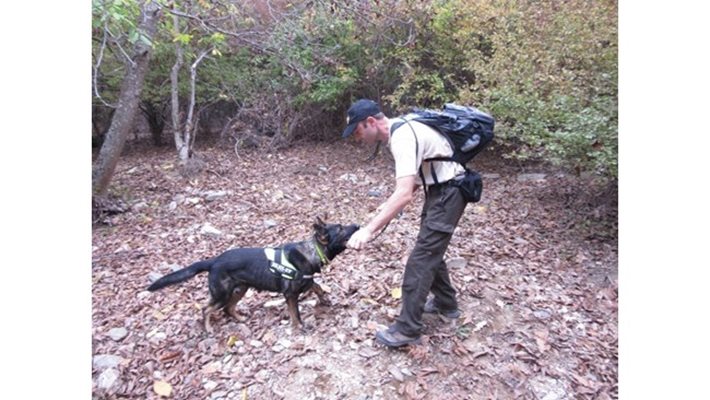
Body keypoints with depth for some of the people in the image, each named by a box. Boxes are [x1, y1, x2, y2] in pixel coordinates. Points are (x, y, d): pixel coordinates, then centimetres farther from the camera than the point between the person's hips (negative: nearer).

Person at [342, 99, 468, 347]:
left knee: (420, 259, -7)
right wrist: (390, 203, 4)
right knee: (431, 251, 20)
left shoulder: (402, 137, -26)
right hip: (440, 189, 10)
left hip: (449, 193, -10)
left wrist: (369, 229, -38)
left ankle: (407, 329, 5)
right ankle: (446, 303, 38)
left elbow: (405, 194, -36)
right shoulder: (399, 130, 5)